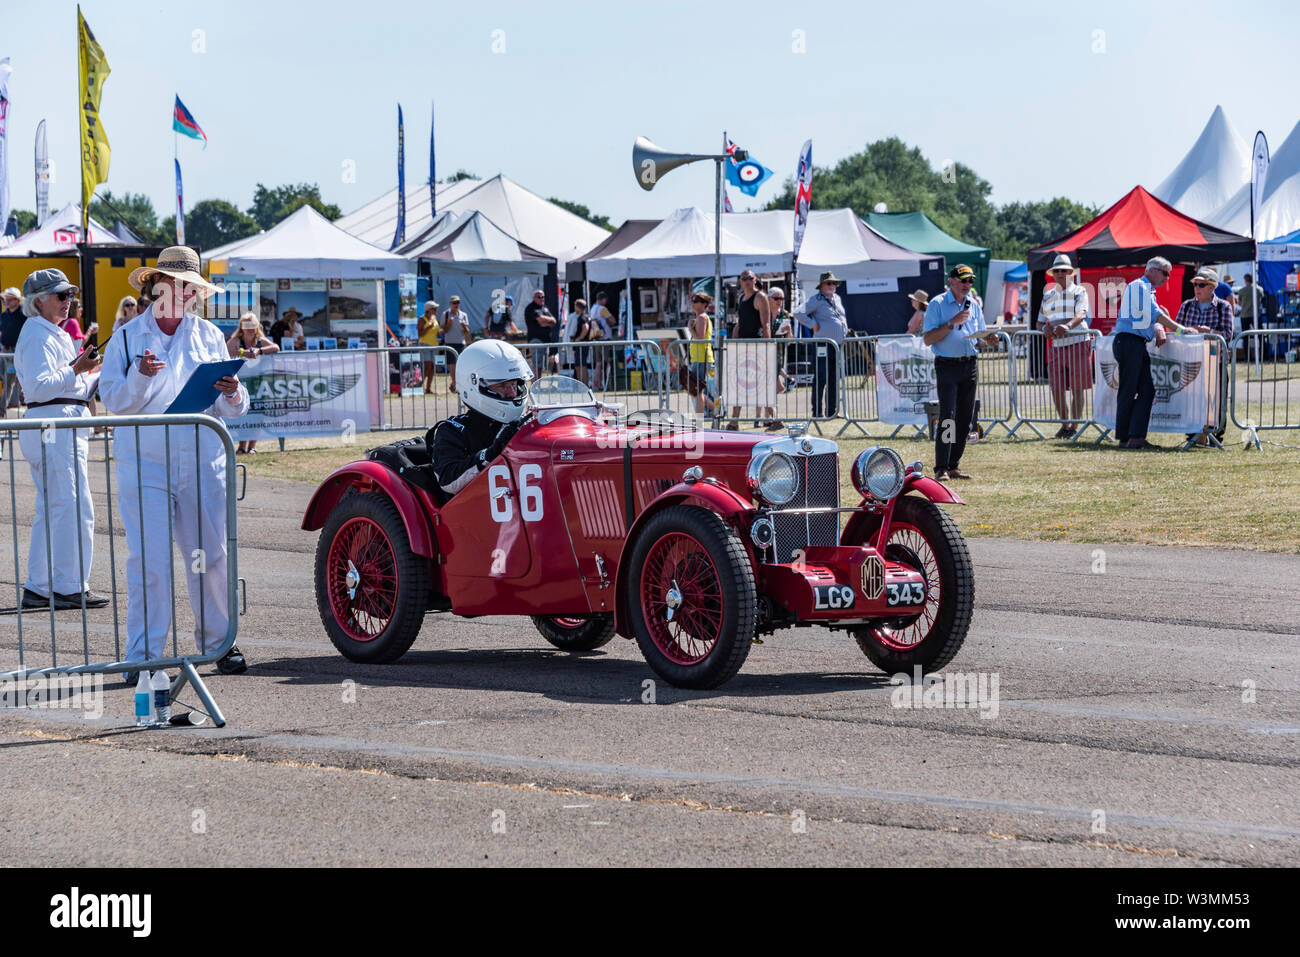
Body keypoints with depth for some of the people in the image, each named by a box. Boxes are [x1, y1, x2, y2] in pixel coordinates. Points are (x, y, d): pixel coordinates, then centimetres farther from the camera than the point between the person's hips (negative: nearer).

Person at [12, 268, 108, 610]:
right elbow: (38, 387, -21)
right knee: (74, 508, -10)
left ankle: (38, 588, 15)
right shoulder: (38, 336, -11)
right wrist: (76, 370, -19)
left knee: (51, 510, 12)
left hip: (63, 427, 11)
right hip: (54, 428, -11)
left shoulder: (55, 334, 22)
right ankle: (69, 587, -7)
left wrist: (98, 376, 14)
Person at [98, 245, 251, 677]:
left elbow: (231, 409, 11)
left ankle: (219, 641, 18)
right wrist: (140, 375, -21)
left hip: (202, 463, 2)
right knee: (148, 560, -8)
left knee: (209, 556, 4)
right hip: (144, 461, -2)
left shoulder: (209, 336, 12)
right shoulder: (128, 337, 5)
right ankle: (143, 654, -5)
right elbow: (114, 400, -4)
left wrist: (232, 395, -12)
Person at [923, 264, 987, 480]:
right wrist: (952, 323, -17)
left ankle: (953, 466, 12)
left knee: (965, 418, 5)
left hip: (970, 365, 6)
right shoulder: (937, 304, -2)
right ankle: (941, 469, -12)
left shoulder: (974, 305, 15)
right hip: (947, 365, -6)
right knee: (948, 417, -13)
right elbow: (928, 339, -9)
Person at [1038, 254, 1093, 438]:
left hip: (1077, 344, -5)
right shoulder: (1048, 296, 16)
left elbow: (1082, 314, -16)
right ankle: (1065, 424, 17)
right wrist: (1045, 328, -6)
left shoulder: (1079, 292, 1)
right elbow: (1040, 321, 19)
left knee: (1077, 389, -2)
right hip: (1056, 346, 5)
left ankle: (1075, 426, 5)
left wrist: (1068, 326, -36)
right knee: (1056, 388, 2)